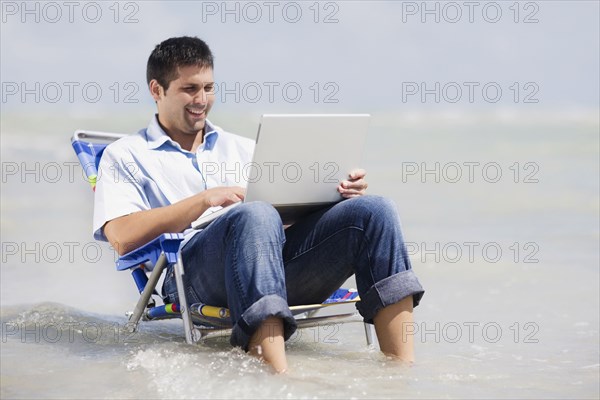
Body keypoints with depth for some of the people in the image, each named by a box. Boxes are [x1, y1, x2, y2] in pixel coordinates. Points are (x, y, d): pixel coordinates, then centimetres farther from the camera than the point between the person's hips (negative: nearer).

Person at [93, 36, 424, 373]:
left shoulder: (241, 148, 34)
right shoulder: (126, 156, 18)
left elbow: (296, 206, 25)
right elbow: (122, 238, -1)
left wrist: (339, 193, 3)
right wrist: (204, 200, -9)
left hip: (281, 270, 5)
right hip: (194, 270, -5)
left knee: (374, 210, -18)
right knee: (256, 216, -39)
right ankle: (279, 375, -53)